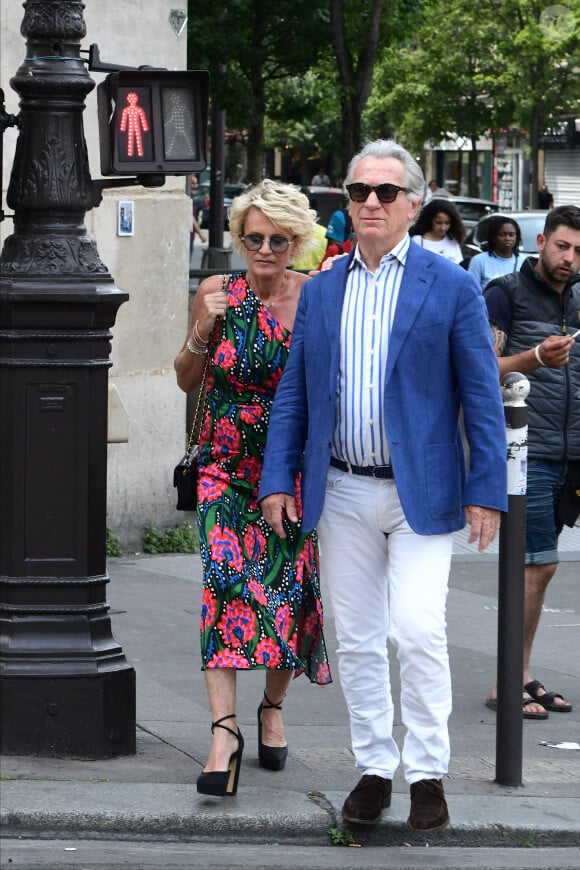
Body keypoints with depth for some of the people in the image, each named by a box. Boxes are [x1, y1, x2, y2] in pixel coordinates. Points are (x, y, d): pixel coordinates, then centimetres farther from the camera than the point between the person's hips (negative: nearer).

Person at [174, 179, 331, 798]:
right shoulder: (217, 293, 1)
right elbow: (187, 380, 10)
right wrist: (202, 331, -8)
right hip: (226, 465, 0)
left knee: (290, 587, 4)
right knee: (225, 579, -17)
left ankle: (273, 707, 30)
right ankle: (224, 730, -24)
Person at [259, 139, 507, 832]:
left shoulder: (450, 287, -2)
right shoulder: (320, 291, 9)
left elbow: (482, 395, -3)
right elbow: (293, 392, 12)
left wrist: (485, 490, -8)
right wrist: (277, 479, 3)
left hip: (421, 492, -4)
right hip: (342, 495, 4)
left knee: (417, 631, -13)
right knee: (356, 642, 7)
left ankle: (427, 773, -1)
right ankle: (374, 768, 18)